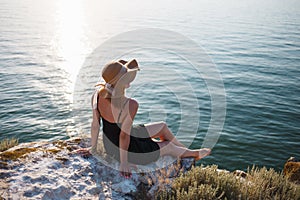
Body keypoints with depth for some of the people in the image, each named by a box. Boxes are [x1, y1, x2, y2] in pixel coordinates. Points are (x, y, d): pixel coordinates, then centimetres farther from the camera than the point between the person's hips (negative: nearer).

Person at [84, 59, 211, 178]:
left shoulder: (98, 94, -15)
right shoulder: (130, 105, -36)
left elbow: (95, 124, -5)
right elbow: (124, 136, -26)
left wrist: (93, 148, 8)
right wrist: (124, 162, -12)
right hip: (128, 150, -7)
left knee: (162, 127, 21)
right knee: (168, 146, 21)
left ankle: (186, 149, 47)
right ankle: (194, 154, 53)